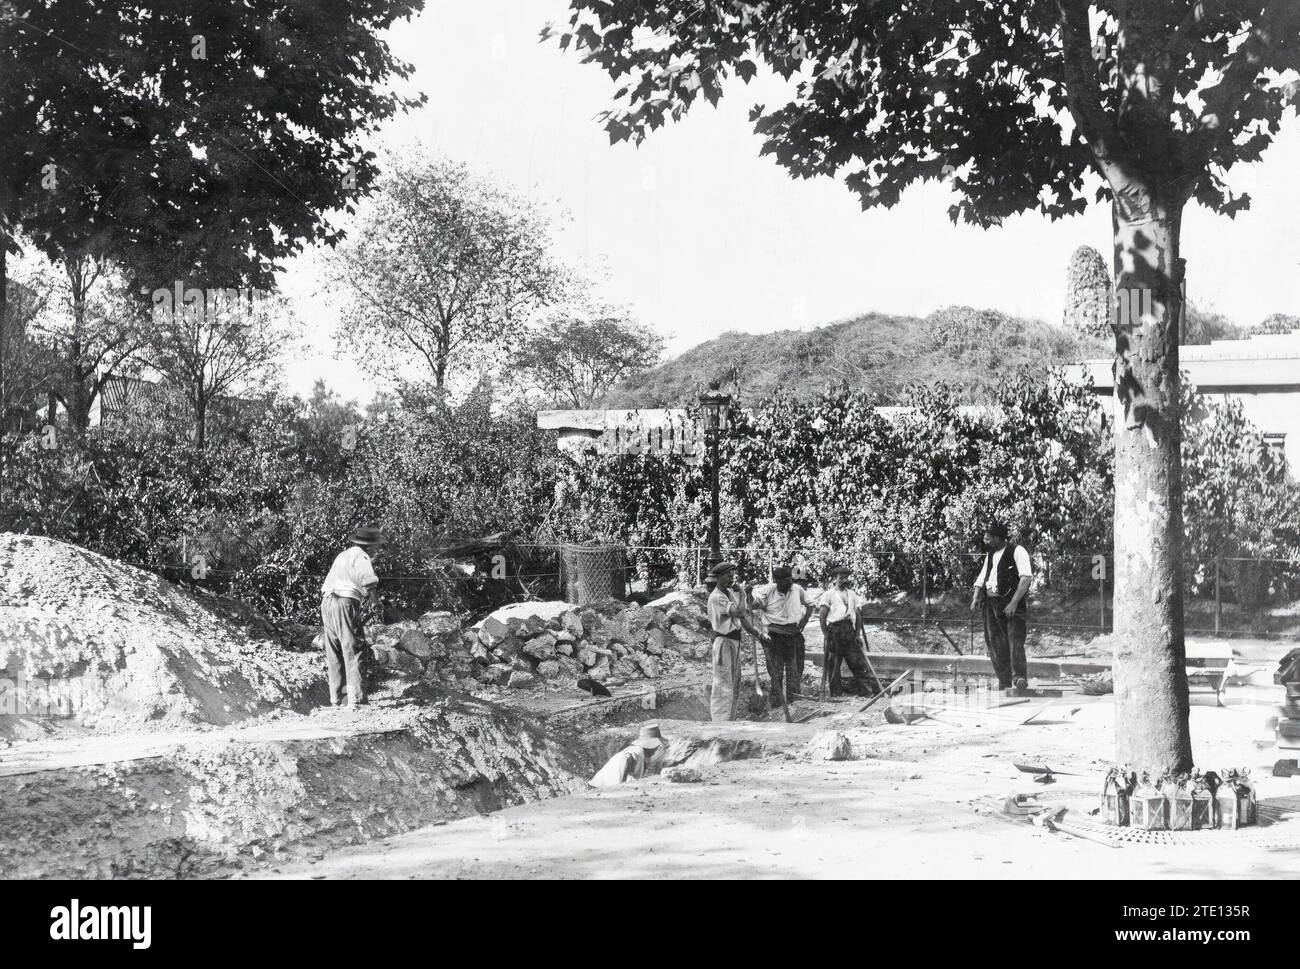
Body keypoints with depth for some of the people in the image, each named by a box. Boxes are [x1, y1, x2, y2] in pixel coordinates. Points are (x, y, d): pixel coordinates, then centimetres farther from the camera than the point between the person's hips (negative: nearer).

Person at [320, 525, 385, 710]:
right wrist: (375, 602, -8)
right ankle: (355, 699, -13)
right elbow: (368, 581, -21)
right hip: (345, 604, -8)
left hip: (326, 602, 8)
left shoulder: (342, 555, 24)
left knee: (334, 654, 15)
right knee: (353, 652, -7)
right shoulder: (360, 556, -3)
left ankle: (335, 698, 18)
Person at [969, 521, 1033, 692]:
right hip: (991, 602, 7)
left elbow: (1026, 578, -13)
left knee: (1015, 638, -18)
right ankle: (1004, 682, 12)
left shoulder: (1017, 551, -4)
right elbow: (981, 579, 20)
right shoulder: (989, 556, 20)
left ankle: (1020, 678, -25)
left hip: (1012, 603, -7)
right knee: (994, 641, 5)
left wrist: (1014, 602, -20)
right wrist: (975, 598, 2)